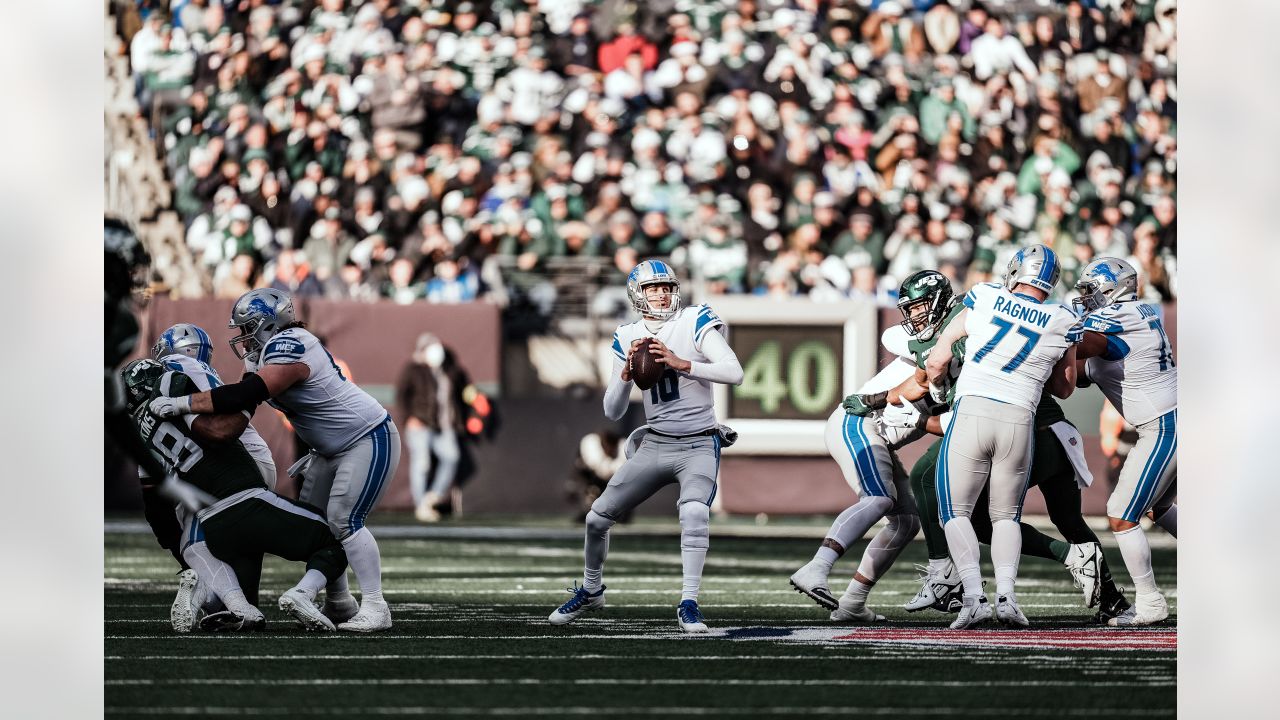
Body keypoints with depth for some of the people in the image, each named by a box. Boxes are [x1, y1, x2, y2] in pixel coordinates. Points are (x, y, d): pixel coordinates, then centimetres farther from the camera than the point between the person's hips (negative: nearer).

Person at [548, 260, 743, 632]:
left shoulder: (695, 322, -7)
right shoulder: (627, 339, 4)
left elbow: (734, 373, -20)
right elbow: (613, 411, 5)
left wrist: (681, 363, -27)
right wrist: (627, 372, -13)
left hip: (699, 445, -4)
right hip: (654, 445, 4)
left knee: (694, 511, -32)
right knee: (598, 516, 7)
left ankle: (688, 604, -24)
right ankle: (591, 590, 33)